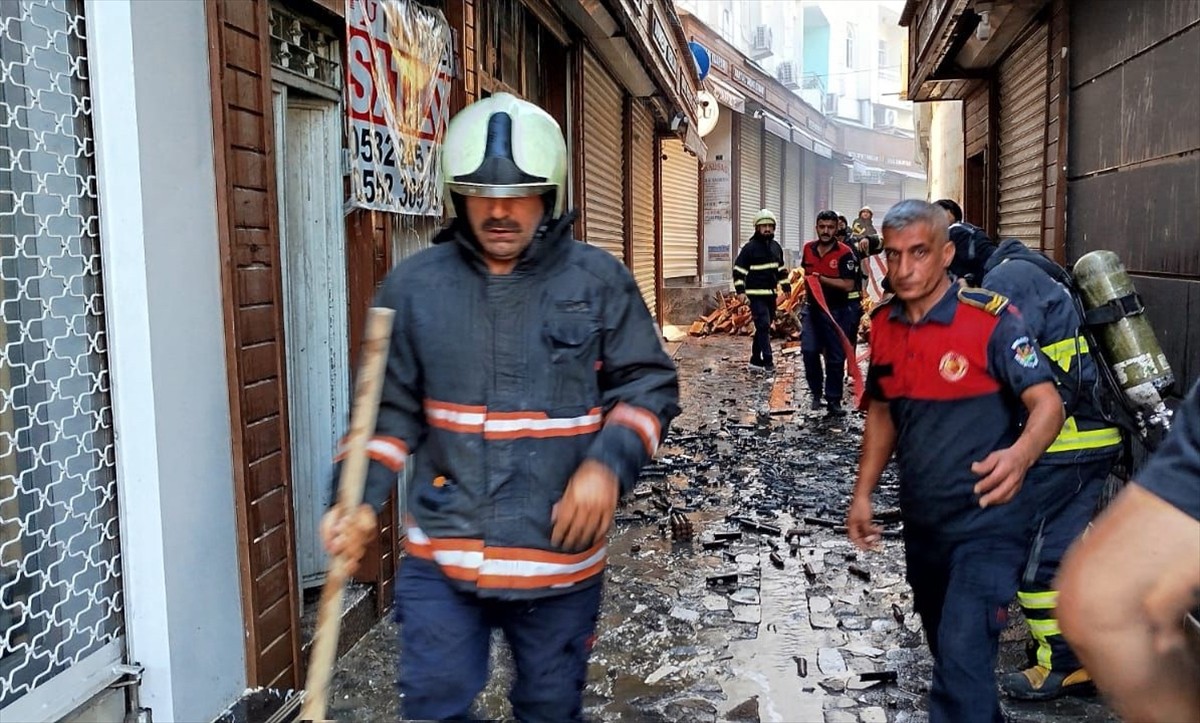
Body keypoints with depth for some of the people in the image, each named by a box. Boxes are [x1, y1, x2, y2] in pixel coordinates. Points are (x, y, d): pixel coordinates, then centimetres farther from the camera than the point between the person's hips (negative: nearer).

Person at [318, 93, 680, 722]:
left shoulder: (598, 281, -4)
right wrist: (360, 499, -9)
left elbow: (648, 384, -1)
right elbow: (393, 408, 4)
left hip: (560, 554, 0)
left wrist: (609, 463, -17)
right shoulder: (414, 286, -1)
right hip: (439, 554, 1)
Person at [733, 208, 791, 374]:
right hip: (756, 294, -7)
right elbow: (738, 270, -9)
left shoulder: (776, 247, 11)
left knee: (764, 327, 11)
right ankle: (767, 361, -14)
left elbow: (781, 269, 23)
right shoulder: (750, 247, -9)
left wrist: (786, 286, 20)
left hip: (771, 293, 7)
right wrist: (740, 290, -17)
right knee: (763, 325, -14)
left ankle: (755, 360, 19)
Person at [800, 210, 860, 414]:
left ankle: (833, 400, 16)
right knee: (809, 351, -9)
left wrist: (822, 279, -21)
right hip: (812, 307, 3)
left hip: (837, 311, -3)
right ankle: (816, 393, 10)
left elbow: (848, 285, -19)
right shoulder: (808, 248, 2)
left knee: (836, 358, 5)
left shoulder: (844, 253, -14)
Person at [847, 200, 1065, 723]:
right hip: (920, 523, 7)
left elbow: (1048, 403, -22)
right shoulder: (883, 325, 1)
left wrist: (1020, 455, -44)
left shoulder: (990, 319, -17)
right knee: (946, 650, 22)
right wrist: (862, 494, 9)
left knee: (964, 659, -14)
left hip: (985, 523, -6)